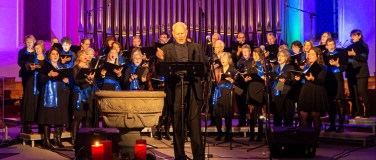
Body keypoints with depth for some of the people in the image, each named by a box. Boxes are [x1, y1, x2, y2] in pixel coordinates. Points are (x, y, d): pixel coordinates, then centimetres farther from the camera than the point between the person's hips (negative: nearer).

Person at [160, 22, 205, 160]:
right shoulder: (166, 49, 10)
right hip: (175, 89, 0)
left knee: (195, 122, -1)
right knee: (177, 124, 3)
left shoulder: (196, 47, 13)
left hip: (193, 88, 0)